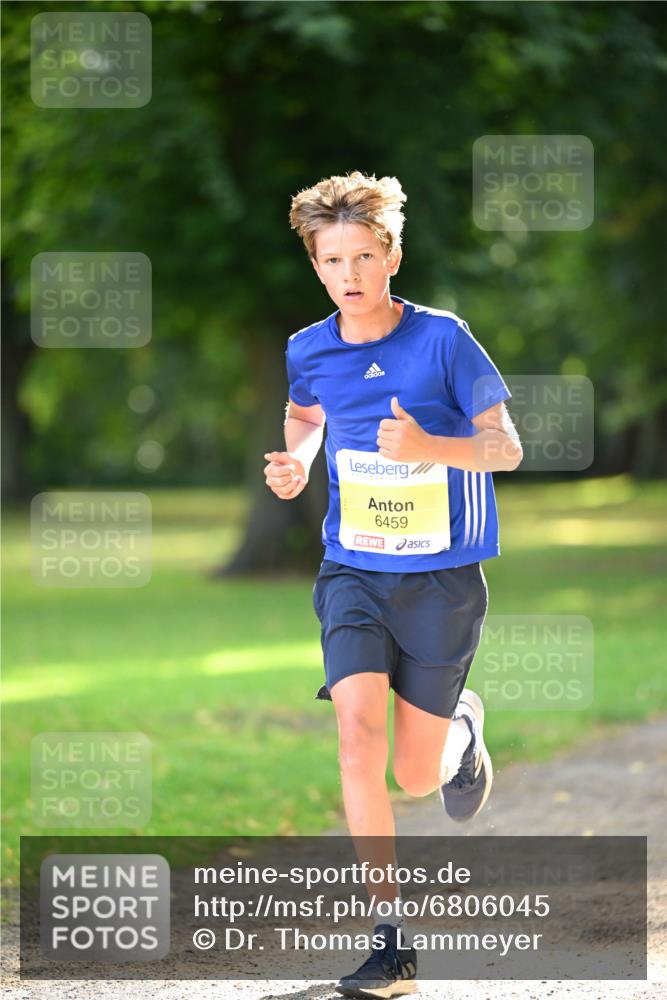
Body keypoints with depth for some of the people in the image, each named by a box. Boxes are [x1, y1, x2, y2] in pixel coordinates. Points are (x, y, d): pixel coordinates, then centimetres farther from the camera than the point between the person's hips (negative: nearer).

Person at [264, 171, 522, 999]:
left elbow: (506, 447, -8)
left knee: (413, 776, 4)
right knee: (357, 738, -19)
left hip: (442, 578, -2)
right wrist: (296, 463, 1)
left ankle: (461, 725, 43)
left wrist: (426, 447, -26)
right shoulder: (309, 351, -1)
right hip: (354, 573, 2)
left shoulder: (442, 338, -12)